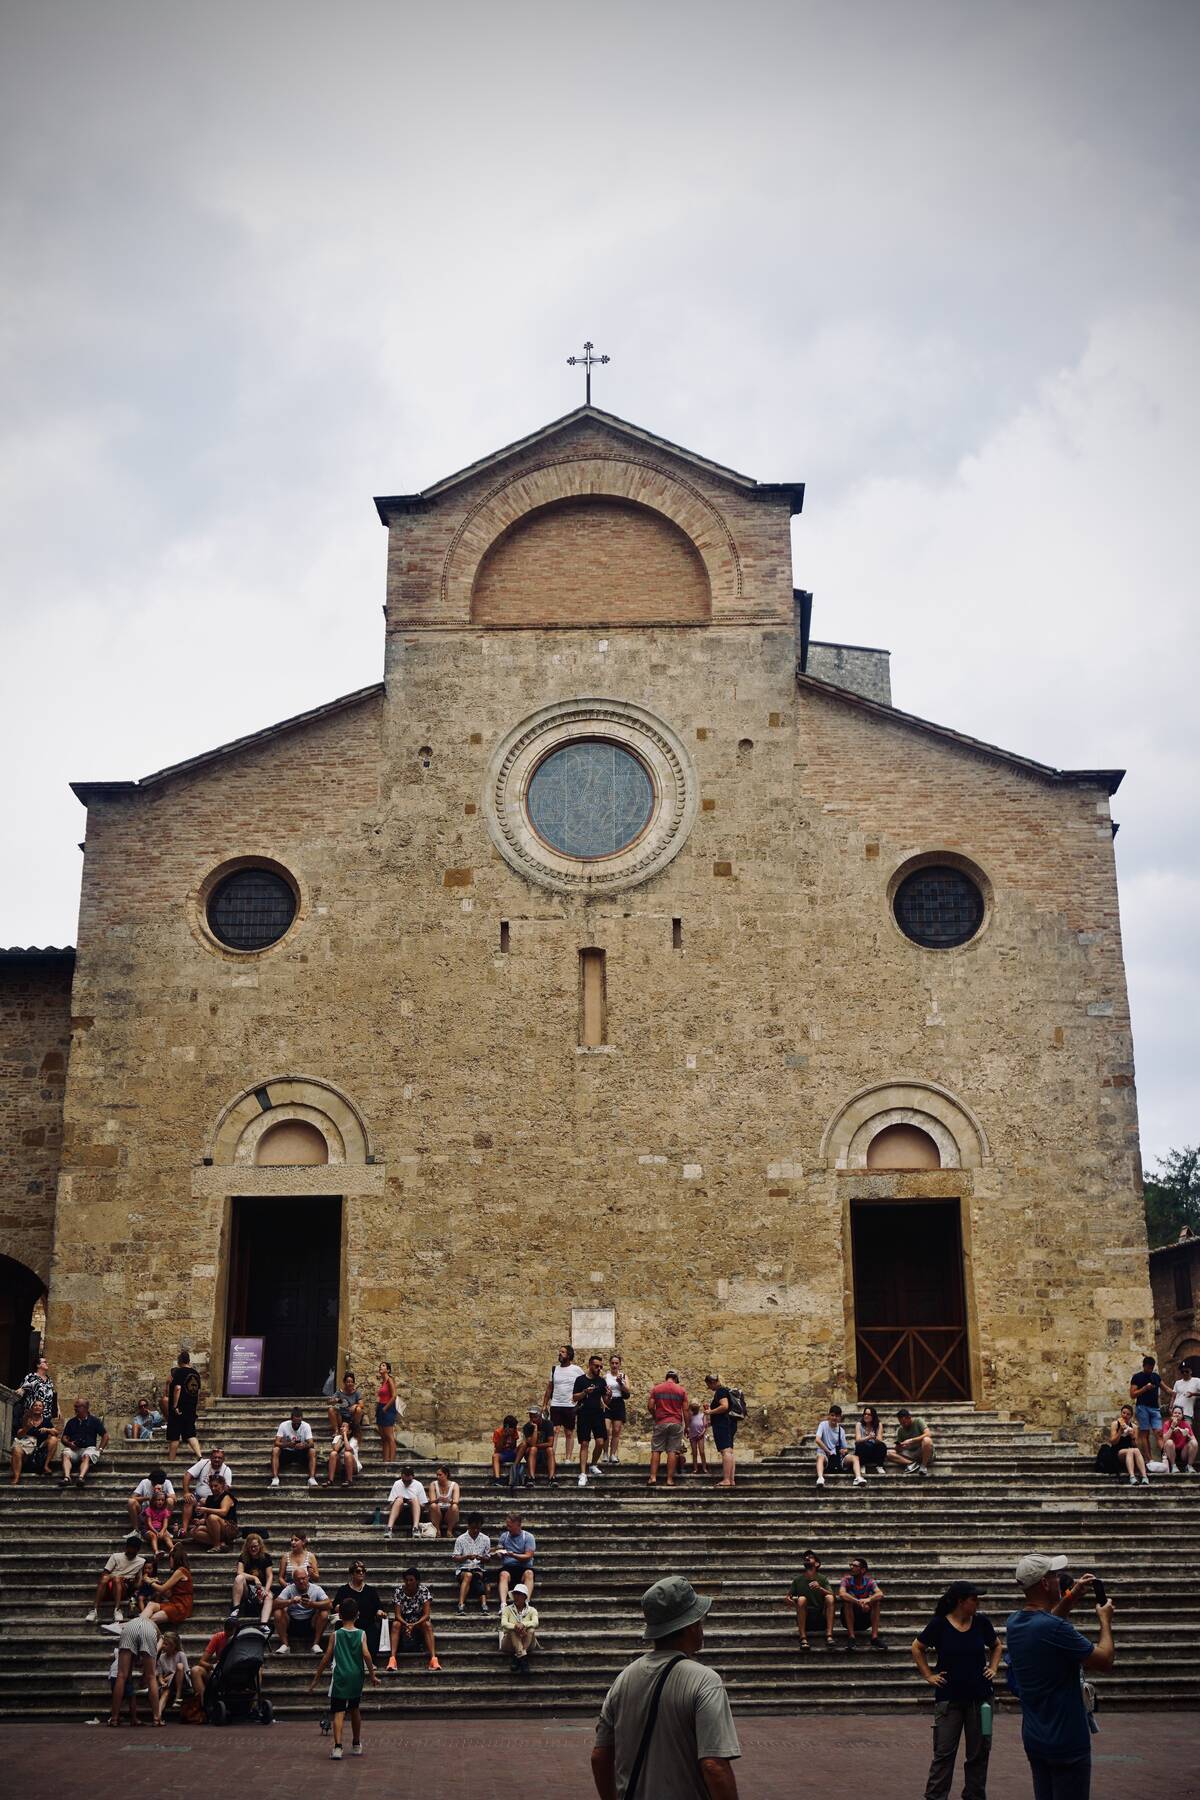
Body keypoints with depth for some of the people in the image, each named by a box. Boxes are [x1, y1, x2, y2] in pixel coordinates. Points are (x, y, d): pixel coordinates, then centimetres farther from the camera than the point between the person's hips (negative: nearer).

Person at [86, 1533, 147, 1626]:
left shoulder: (141, 1562, 12)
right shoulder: (116, 1556, 8)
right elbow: (104, 1573, 2)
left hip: (122, 1590, 0)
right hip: (108, 1588, 0)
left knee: (116, 1578, -34)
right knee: (105, 1578, -35)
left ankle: (117, 1610, -49)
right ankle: (94, 1610, -43)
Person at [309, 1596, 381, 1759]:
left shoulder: (335, 1635, -1)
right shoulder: (361, 1634, 0)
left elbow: (326, 1658, -1)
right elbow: (366, 1654, -12)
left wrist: (316, 1679, 6)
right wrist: (372, 1675, -4)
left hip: (340, 1678, -2)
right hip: (356, 1678, 2)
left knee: (338, 1712, -4)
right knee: (355, 1710, 21)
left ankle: (337, 1747, -22)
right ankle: (356, 1745, 33)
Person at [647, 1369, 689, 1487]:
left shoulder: (656, 1389, 5)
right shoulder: (681, 1390, 4)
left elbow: (650, 1406, -1)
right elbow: (685, 1410, 1)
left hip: (660, 1423, 0)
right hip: (676, 1423, 0)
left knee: (656, 1450, 4)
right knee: (672, 1451, 0)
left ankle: (653, 1478, -6)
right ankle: (670, 1480, -3)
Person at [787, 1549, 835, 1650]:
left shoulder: (822, 1579, 1)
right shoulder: (798, 1579, 4)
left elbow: (831, 1596, -13)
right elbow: (787, 1599, 3)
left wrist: (820, 1588, -32)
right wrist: (789, 1601, -23)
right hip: (804, 1617, 0)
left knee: (829, 1598, -24)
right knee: (801, 1599, -28)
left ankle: (829, 1635, -34)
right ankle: (803, 1638, -32)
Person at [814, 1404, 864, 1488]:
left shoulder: (841, 1430, 12)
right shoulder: (823, 1425, 0)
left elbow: (845, 1448, 13)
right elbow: (817, 1440, -16)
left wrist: (844, 1451, -11)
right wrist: (828, 1452, -17)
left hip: (837, 1456, 4)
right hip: (825, 1454, -4)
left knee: (854, 1457, -21)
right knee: (820, 1456, -39)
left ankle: (858, 1478, -44)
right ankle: (820, 1478, -61)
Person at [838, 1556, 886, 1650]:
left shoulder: (869, 1581, -8)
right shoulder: (846, 1580, -11)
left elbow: (880, 1594, -27)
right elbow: (841, 1594, -32)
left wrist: (868, 1600, -48)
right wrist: (858, 1602, -46)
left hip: (866, 1618, 1)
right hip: (849, 1618, -1)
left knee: (877, 1601, -21)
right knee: (847, 1601, -29)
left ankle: (874, 1637, -25)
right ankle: (852, 1638, -30)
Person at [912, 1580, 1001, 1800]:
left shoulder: (981, 1622, -2)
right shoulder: (939, 1624, -9)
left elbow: (996, 1646, 18)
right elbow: (917, 1648, 5)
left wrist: (993, 1668, 4)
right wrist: (928, 1675, -1)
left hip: (980, 1696, 3)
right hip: (949, 1697, -3)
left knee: (979, 1751, 10)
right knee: (944, 1752, 0)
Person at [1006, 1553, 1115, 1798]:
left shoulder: (1014, 1622, 1)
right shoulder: (1056, 1629, -26)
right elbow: (1105, 1660, -15)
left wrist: (1073, 1597, 16)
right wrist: (1105, 1620, 1)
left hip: (1034, 1739, 8)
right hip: (1066, 1741, -8)